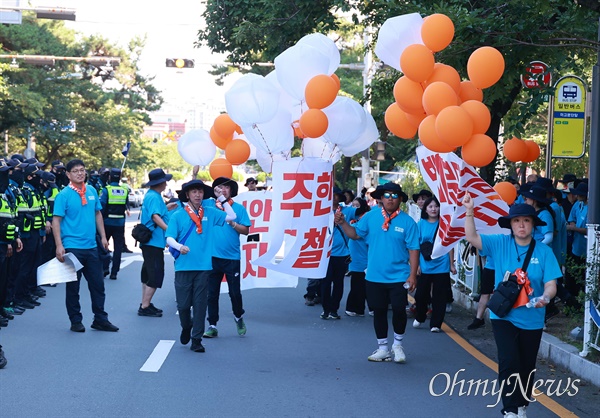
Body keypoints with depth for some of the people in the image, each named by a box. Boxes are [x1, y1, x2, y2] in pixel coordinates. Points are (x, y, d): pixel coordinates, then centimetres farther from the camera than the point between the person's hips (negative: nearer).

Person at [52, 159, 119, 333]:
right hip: (72, 247, -5)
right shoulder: (64, 195, -8)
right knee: (73, 286, 4)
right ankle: (76, 321, 14)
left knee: (98, 284, 8)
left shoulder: (92, 191, 7)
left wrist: (103, 237, 11)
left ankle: (100, 319, 18)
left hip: (91, 247, 5)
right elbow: (56, 221, -11)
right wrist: (59, 245, -18)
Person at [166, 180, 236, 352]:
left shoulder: (210, 213, 9)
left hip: (203, 267, 1)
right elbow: (169, 238, -2)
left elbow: (231, 216, 9)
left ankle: (196, 339, 10)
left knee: (200, 304, 2)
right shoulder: (178, 215, 2)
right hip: (183, 266, -1)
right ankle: (186, 327, 31)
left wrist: (221, 198, 6)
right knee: (183, 304, 0)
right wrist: (179, 246, -22)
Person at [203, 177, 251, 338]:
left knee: (235, 292, 3)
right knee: (212, 293, 5)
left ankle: (238, 317, 30)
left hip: (232, 258, -1)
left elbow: (246, 230, 2)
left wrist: (232, 223, -14)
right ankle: (212, 326, 13)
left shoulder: (239, 208, 4)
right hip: (212, 256, 1)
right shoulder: (208, 205, 6)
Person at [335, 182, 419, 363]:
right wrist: (343, 223, -10)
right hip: (375, 277, 2)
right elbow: (355, 233, 7)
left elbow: (413, 250, -6)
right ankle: (382, 349, 25)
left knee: (399, 310, -3)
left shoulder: (407, 222, -7)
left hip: (398, 277, -2)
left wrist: (412, 275, -10)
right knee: (379, 311, 11)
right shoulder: (371, 216, 0)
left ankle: (398, 344, 23)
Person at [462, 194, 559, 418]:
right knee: (509, 362, -15)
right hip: (504, 316, -1)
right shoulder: (500, 243, -3)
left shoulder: (544, 251, -6)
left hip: (532, 319, 1)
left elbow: (550, 284, -8)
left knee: (527, 367, 13)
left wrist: (545, 298, -30)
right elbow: (471, 237, -9)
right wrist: (469, 211, -23)